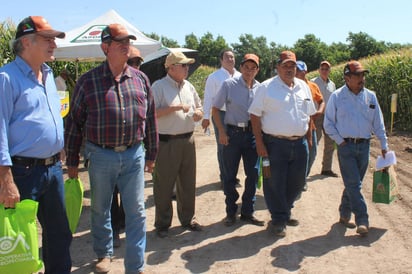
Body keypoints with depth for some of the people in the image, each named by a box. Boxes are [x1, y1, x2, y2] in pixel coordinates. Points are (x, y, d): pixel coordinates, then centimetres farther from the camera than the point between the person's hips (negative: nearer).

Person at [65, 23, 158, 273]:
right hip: (101, 156, -1)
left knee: (136, 212, 4)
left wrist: (151, 154, 12)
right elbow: (74, 122, 1)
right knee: (100, 210, 15)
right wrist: (72, 161, 2)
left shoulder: (140, 79, 5)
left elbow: (151, 118, 11)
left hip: (134, 154, 2)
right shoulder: (88, 81, -3)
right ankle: (104, 254, 38)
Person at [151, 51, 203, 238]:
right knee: (164, 185, 2)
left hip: (188, 140, 6)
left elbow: (199, 108, 23)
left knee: (188, 182, 14)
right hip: (167, 143, -6)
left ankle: (188, 219, 29)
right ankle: (162, 224, 16)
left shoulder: (189, 87, 13)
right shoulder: (159, 86, -7)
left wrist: (198, 114, 0)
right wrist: (176, 107, -19)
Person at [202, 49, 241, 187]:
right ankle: (224, 177, 15)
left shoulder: (239, 76, 9)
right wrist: (206, 117, -7)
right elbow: (208, 98, -4)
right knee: (222, 147, 5)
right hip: (221, 115, -4)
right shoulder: (214, 77, -3)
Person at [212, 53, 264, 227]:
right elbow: (215, 109, -1)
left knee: (253, 175, 7)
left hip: (252, 134, 3)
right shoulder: (229, 85, -5)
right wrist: (221, 132, -9)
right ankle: (231, 212, 21)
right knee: (230, 175, 5)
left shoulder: (260, 88, 3)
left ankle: (247, 212, 23)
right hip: (233, 133, -3)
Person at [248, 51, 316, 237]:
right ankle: (279, 220, 17)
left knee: (297, 182, 13)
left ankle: (284, 212, 34)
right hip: (275, 143, -5)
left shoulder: (304, 87, 11)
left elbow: (309, 115, 19)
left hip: (299, 143, 5)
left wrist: (309, 138, 14)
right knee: (275, 184, 2)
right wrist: (260, 144, -13)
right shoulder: (267, 87, -5)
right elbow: (255, 116, -8)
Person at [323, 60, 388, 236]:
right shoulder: (337, 97, -3)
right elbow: (328, 124, 2)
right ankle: (362, 221, -6)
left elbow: (378, 123, 12)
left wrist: (384, 145, 11)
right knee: (353, 184, -7)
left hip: (364, 146, 4)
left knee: (353, 183, 11)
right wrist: (340, 141, -6)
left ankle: (344, 215, 26)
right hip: (346, 146, -4)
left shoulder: (370, 96, 7)